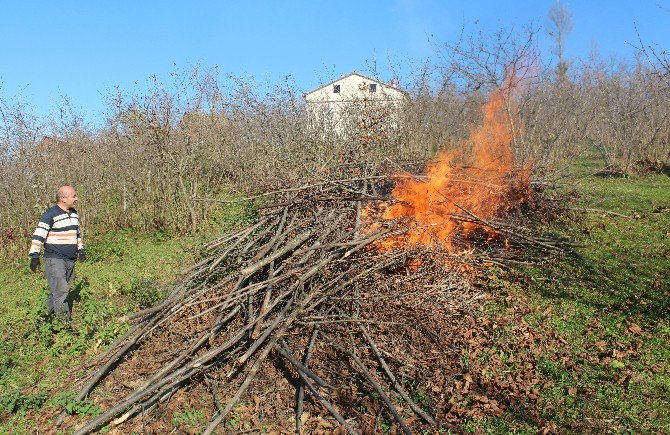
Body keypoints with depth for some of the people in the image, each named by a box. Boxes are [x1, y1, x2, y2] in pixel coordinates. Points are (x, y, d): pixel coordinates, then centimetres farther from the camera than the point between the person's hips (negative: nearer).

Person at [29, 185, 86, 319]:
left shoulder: (74, 214, 14)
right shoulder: (50, 215, -11)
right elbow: (38, 236, -12)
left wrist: (81, 248, 22)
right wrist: (34, 256, -14)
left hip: (70, 260, 8)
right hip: (54, 259, -8)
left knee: (64, 290, 11)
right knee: (60, 290, -12)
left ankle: (50, 314, 26)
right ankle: (64, 321, -9)